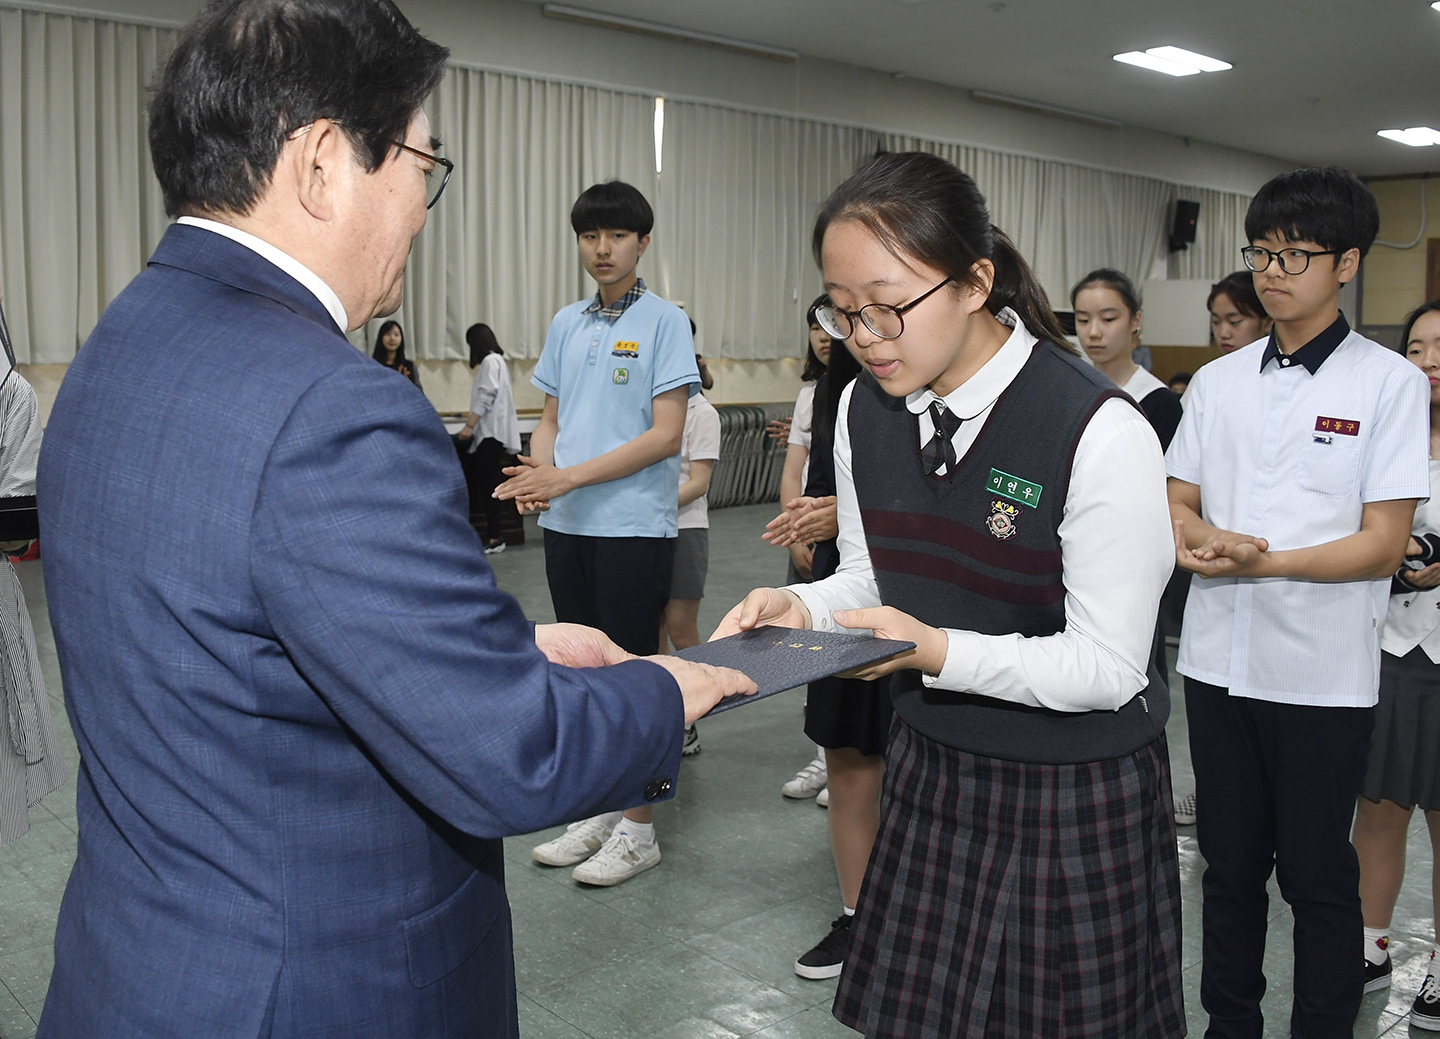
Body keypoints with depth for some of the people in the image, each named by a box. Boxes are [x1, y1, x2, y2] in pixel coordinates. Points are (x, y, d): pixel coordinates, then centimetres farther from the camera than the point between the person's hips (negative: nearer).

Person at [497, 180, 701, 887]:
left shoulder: (664, 322, -6)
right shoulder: (566, 325, 13)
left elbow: (665, 435, -13)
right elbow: (551, 419, 16)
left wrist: (567, 478, -17)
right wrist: (537, 472, -6)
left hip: (635, 527, -6)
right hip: (566, 526, 6)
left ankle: (637, 829, 15)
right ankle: (596, 813, 28)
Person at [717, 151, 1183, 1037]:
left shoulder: (1099, 431, -22)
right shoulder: (866, 410, -2)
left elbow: (1109, 666, -19)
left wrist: (937, 650, -28)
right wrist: (802, 607, -12)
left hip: (1078, 792, -5)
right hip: (933, 766, 5)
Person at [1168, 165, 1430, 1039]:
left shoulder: (1391, 383, -5)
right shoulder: (1219, 380, 10)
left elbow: (1384, 544, -11)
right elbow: (1175, 504, 10)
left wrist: (1262, 560, -23)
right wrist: (1199, 539, -13)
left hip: (1324, 672, -4)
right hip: (1219, 659, 5)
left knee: (1317, 876, 7)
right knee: (1229, 864, 16)